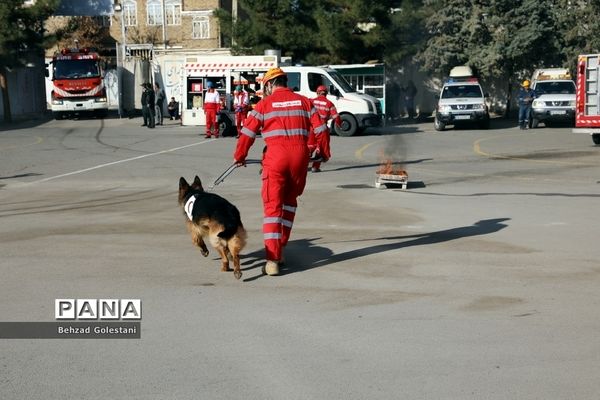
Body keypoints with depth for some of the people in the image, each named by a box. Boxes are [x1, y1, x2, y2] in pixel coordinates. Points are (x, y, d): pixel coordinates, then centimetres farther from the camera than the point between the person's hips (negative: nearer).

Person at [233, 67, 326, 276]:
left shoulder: (264, 104, 3)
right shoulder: (304, 102, 11)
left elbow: (247, 133, 4)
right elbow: (320, 129, 8)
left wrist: (239, 156, 19)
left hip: (275, 157, -3)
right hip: (300, 156, 3)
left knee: (272, 206, -2)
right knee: (289, 202, 21)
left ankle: (272, 260, -11)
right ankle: (279, 248, 25)